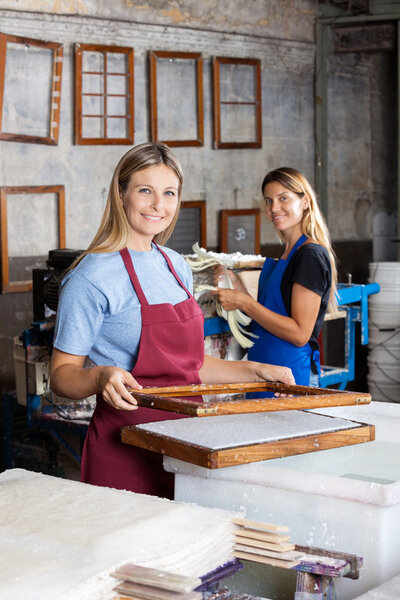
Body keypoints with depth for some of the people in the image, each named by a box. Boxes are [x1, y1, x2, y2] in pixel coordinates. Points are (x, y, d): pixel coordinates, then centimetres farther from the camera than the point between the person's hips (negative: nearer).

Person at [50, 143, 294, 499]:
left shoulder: (177, 266, 12)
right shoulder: (94, 276, -11)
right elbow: (63, 374, -10)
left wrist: (257, 371, 13)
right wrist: (102, 376, -30)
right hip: (124, 450, -6)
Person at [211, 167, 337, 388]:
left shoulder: (311, 255, -13)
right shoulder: (286, 255, 16)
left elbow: (300, 333, -18)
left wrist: (244, 302, -17)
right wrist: (236, 286, 5)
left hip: (292, 374, -8)